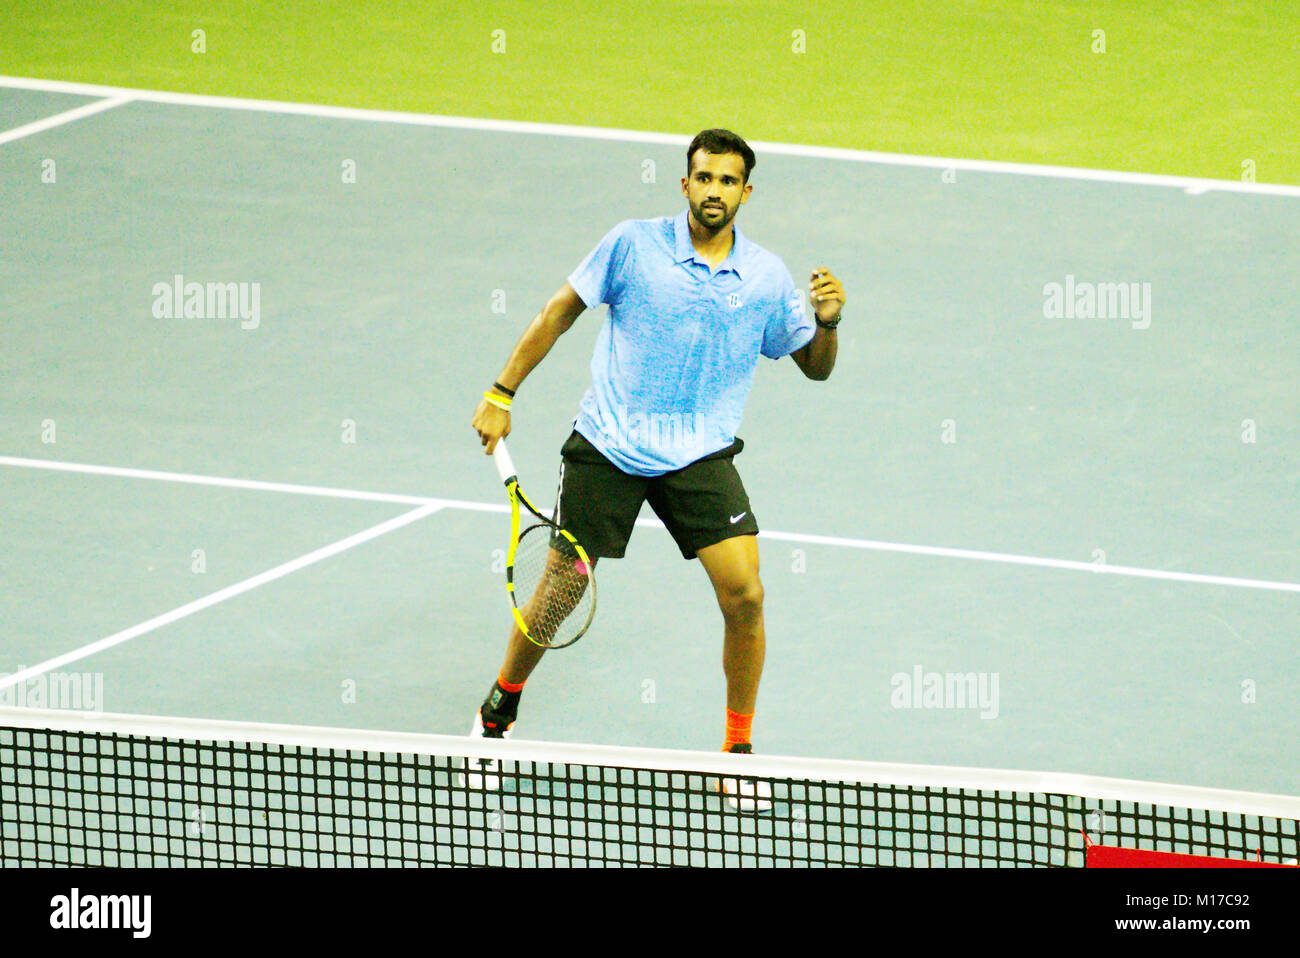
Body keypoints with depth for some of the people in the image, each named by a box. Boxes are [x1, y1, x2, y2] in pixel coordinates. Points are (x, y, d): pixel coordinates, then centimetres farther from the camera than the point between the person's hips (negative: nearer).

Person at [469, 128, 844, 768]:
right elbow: (559, 312, 2)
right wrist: (501, 395, -1)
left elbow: (815, 366, 11)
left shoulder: (766, 276, 1)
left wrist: (827, 322, -11)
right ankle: (500, 707, 31)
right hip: (607, 446, -1)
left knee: (744, 595, -13)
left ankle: (738, 751, 3)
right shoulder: (634, 244, -6)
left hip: (700, 457, 1)